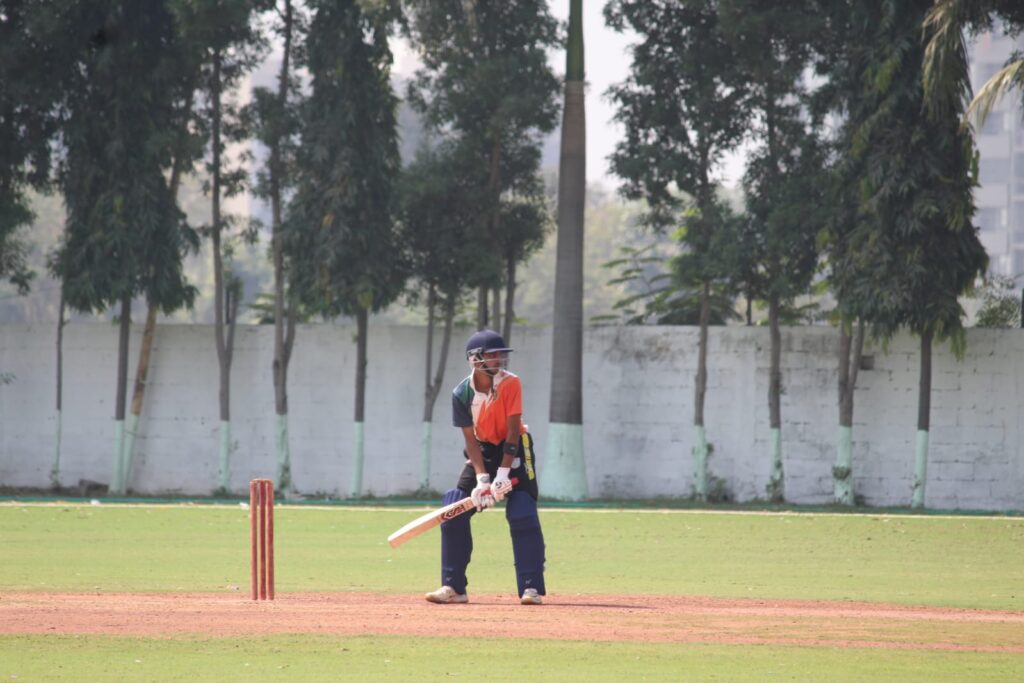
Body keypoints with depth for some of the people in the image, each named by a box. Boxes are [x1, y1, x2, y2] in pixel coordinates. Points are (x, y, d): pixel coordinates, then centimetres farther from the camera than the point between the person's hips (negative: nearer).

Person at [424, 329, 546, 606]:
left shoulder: (510, 383, -19)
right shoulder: (462, 394, -13)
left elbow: (513, 432, -20)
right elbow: (471, 439, -11)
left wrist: (502, 475, -26)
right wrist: (482, 479, -22)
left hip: (514, 450, -3)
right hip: (482, 451, 3)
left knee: (523, 515, -15)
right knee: (453, 516, -5)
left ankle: (531, 589, -11)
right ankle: (453, 587, 4)